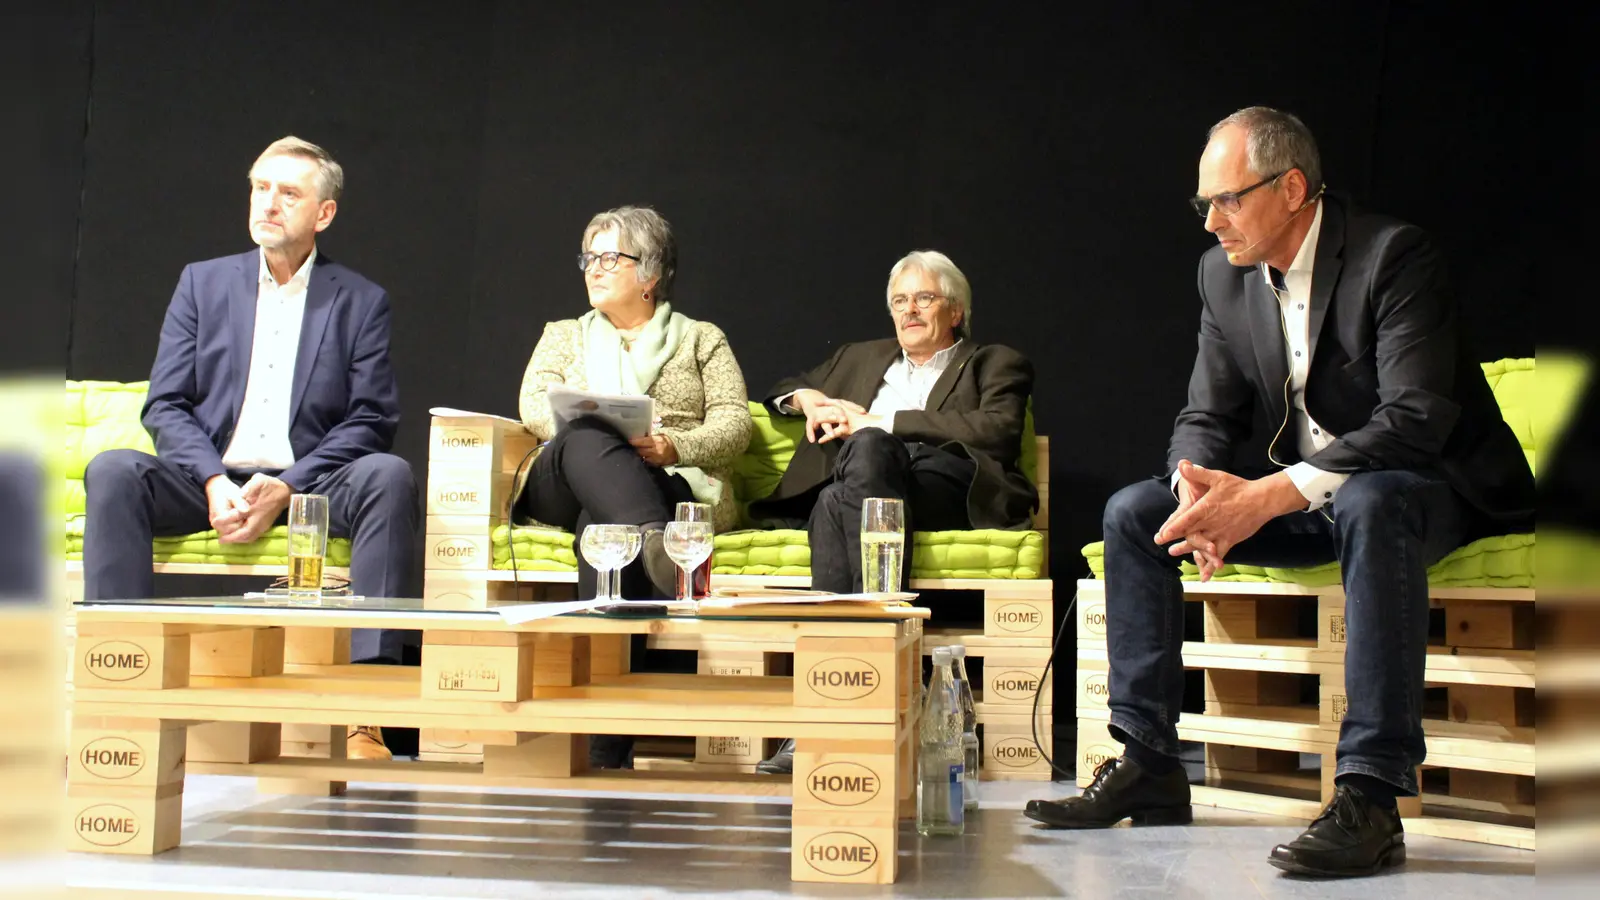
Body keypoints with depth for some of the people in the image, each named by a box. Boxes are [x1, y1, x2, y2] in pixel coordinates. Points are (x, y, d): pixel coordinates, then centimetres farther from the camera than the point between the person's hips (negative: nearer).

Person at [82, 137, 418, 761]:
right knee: (113, 471, -27)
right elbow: (165, 406, 6)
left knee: (389, 477, -32)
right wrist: (215, 482, -13)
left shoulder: (361, 301, 9)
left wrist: (285, 488, -15)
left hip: (309, 484, -1)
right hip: (208, 479, 2)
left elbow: (373, 420, 0)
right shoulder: (203, 282, 14)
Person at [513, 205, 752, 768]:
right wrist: (592, 427, -13)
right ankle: (656, 545, -65)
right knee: (585, 441, -36)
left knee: (603, 525, -38)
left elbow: (734, 426, 9)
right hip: (562, 485, 2)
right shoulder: (563, 336, 31)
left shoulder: (702, 340, 25)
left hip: (671, 485, -1)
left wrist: (674, 446, -13)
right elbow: (534, 405, 10)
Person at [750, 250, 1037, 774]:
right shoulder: (860, 358, 39)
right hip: (857, 476, 3)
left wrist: (877, 423, -1)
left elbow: (997, 431, 2)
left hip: (946, 482, -3)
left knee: (869, 449, -37)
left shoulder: (995, 364, 24)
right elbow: (779, 392, 45)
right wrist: (806, 397, 18)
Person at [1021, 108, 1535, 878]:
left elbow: (1418, 420, -28)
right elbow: (1208, 416, 5)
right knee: (1133, 514, -6)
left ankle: (1370, 798, -40)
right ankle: (1147, 766, -5)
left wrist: (1269, 495, -34)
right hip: (1300, 495, 7)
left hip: (1430, 489, -7)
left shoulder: (1393, 255, -18)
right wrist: (1198, 488, -20)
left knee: (1371, 506, -41)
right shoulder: (1223, 272, 3)